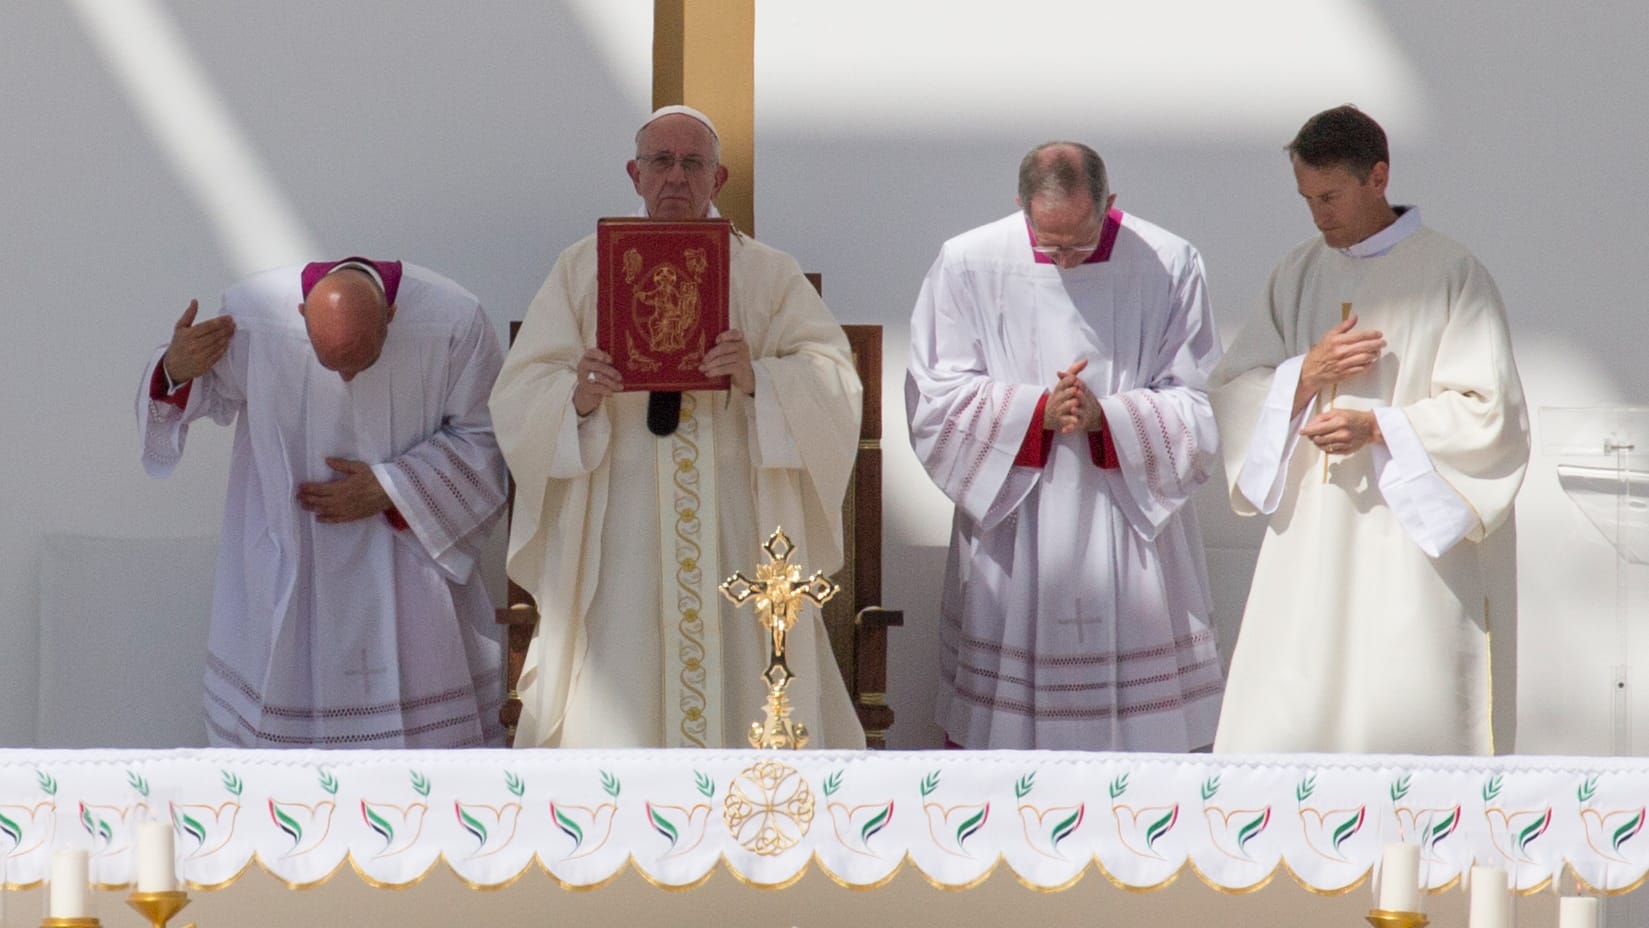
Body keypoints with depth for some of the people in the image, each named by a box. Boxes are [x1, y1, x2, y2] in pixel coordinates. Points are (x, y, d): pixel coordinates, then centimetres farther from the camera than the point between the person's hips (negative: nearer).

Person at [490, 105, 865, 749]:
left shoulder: (767, 274, 10)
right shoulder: (583, 271, 10)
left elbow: (833, 380, -2)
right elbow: (518, 394, 2)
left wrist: (759, 378, -21)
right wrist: (576, 398, -20)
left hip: (736, 524, 0)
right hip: (621, 526, 0)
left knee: (737, 676, -1)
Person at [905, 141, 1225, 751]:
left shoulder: (1169, 265, -2)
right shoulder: (969, 265, -2)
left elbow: (1198, 407, -2)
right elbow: (935, 399, -2)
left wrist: (1106, 416, -19)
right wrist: (1038, 410, -17)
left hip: (1131, 514, 0)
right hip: (1011, 531, 0)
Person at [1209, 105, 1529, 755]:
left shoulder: (1451, 275, -3)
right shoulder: (1298, 274, 12)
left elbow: (1490, 413, -7)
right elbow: (1233, 391, 10)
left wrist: (1380, 427, -18)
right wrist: (1306, 374, -10)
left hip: (1410, 541, -4)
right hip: (1310, 547, 4)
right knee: (1279, 726, -1)